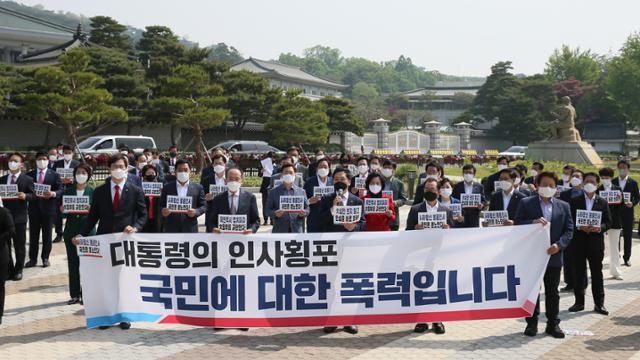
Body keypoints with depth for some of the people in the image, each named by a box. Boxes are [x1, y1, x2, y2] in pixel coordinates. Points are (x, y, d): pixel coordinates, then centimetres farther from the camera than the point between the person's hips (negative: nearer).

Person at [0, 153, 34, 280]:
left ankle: (18, 270, 18)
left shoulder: (27, 180, 0)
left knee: (19, 246, 6)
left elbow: (32, 195, -5)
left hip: (19, 217, -3)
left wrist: (25, 196, -25)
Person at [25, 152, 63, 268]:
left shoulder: (54, 175, 3)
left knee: (47, 235, 6)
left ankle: (45, 258, 15)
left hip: (48, 208, -2)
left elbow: (61, 190, -2)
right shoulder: (29, 175, 8)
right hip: (34, 208, 2)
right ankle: (33, 258, 12)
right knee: (33, 235, 5)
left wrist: (53, 194, -21)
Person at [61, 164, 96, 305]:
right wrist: (62, 210, -12)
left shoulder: (93, 192, 1)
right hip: (71, 231, 3)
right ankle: (75, 294, 12)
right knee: (72, 263, 5)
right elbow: (63, 213, 9)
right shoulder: (68, 191, 9)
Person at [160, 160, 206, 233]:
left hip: (190, 230, 0)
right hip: (171, 230, 0)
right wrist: (163, 211, -13)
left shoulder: (197, 188, 6)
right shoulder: (167, 188, 7)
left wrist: (196, 212, -13)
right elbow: (161, 205, 10)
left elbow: (203, 206, 8)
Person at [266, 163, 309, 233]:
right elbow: (268, 210, 7)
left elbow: (307, 208, 13)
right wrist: (275, 213, -14)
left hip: (297, 231, 1)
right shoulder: (274, 192, 9)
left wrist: (303, 213, -10)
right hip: (280, 231, -1)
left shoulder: (301, 191, 12)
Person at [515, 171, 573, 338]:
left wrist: (559, 245, -11)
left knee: (553, 292, 9)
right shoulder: (526, 203, 2)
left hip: (554, 255, 2)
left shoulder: (563, 206, 8)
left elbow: (569, 230, 5)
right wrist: (533, 222, -20)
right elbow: (517, 224, -4)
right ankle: (532, 323, 15)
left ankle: (553, 324, 18)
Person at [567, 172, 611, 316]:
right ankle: (579, 302, 15)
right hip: (578, 242, 0)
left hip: (596, 242, 0)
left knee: (597, 273, 4)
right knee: (578, 273, 5)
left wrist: (600, 228, -14)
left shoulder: (603, 202, 7)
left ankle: (599, 303, 12)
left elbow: (608, 222, 5)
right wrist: (579, 227, -17)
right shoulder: (575, 200, 3)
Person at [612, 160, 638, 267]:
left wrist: (632, 203, -15)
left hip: (628, 213, -1)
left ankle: (627, 257, 13)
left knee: (627, 236, 5)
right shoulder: (613, 182, 5)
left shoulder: (633, 183, 2)